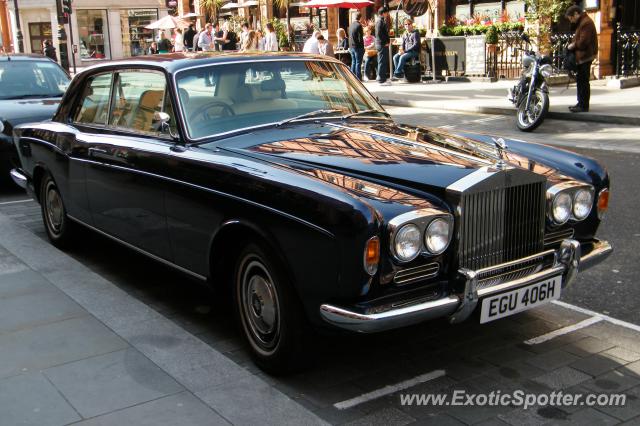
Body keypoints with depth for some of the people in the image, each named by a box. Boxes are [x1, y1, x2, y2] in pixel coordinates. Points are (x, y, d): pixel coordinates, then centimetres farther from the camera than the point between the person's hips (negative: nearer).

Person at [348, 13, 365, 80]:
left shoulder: (351, 25, 10)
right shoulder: (359, 25, -14)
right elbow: (360, 38, -16)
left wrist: (350, 47, 18)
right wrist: (362, 47, -9)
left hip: (351, 47, 7)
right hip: (358, 47, -7)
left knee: (353, 62, 13)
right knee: (358, 63, -3)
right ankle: (358, 78, -3)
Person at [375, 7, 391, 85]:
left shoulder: (381, 20, 19)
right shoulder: (380, 21, -13)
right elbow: (379, 33, -21)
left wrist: (387, 41, 13)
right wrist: (386, 42, -16)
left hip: (382, 44, 11)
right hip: (382, 44, -11)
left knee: (384, 62, 14)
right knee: (382, 62, -8)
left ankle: (382, 79, 20)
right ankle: (382, 80, -6)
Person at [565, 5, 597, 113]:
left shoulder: (586, 23, -16)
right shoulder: (582, 22, 19)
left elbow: (583, 42, -23)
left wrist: (573, 45, -8)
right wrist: (572, 45, 5)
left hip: (585, 56, -11)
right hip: (582, 56, 11)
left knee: (583, 81, -8)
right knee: (580, 80, 16)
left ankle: (584, 106, -5)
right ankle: (581, 103, 23)